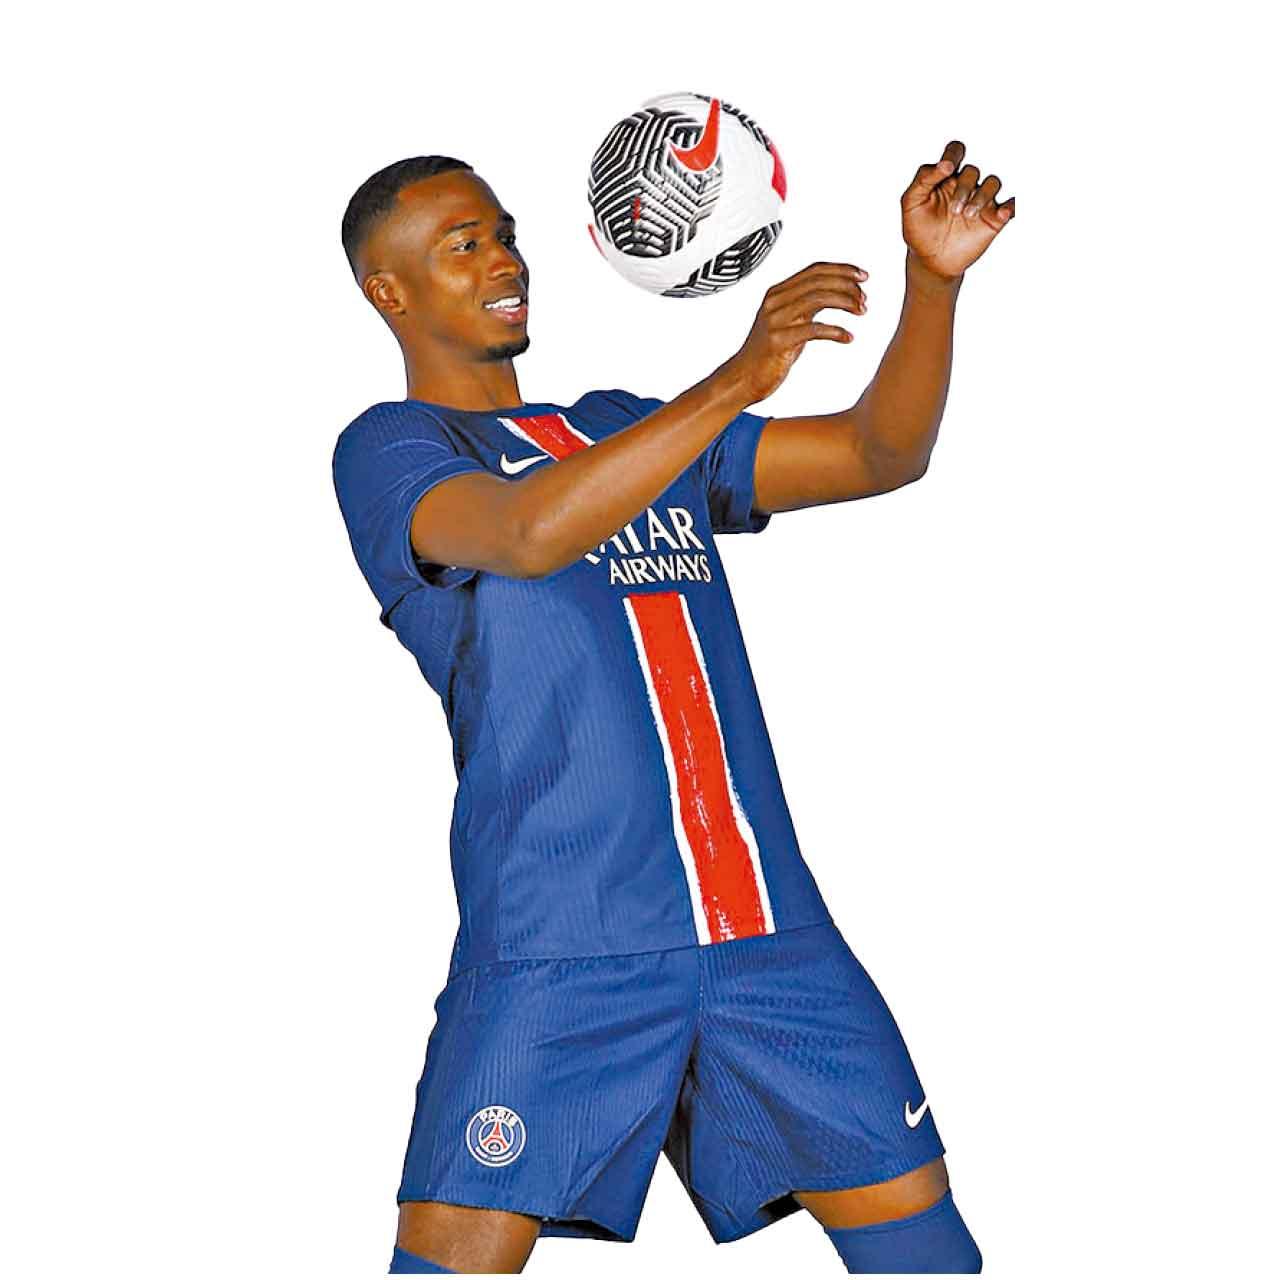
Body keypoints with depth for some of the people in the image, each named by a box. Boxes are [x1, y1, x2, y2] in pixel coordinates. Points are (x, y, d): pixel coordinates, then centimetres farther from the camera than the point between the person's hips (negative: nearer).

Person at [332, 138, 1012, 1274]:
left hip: (768, 924, 6)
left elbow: (882, 453, 19)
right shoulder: (388, 450, 3)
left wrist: (934, 281, 4)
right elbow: (527, 532, -20)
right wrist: (734, 381, -26)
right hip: (556, 940, -5)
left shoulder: (623, 430, 22)